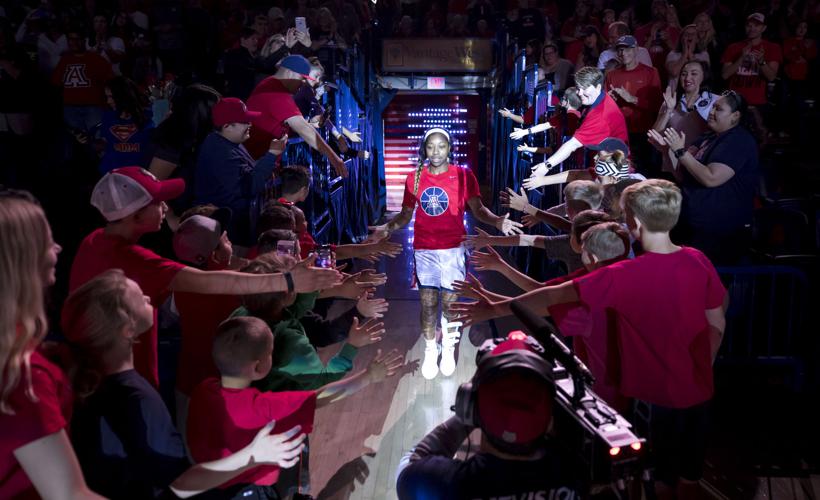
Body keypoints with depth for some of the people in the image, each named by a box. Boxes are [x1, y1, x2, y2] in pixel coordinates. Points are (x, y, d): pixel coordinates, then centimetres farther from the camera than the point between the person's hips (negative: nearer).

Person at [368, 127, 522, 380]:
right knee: (428, 304, 7)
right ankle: (430, 351, 26)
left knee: (449, 303, 7)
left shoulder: (463, 175, -5)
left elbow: (477, 209, -7)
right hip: (423, 250, 2)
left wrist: (497, 221, -26)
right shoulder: (414, 178, 1)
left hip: (453, 249, -1)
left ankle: (448, 350, 28)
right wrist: (388, 227, -13)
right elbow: (406, 214, 6)